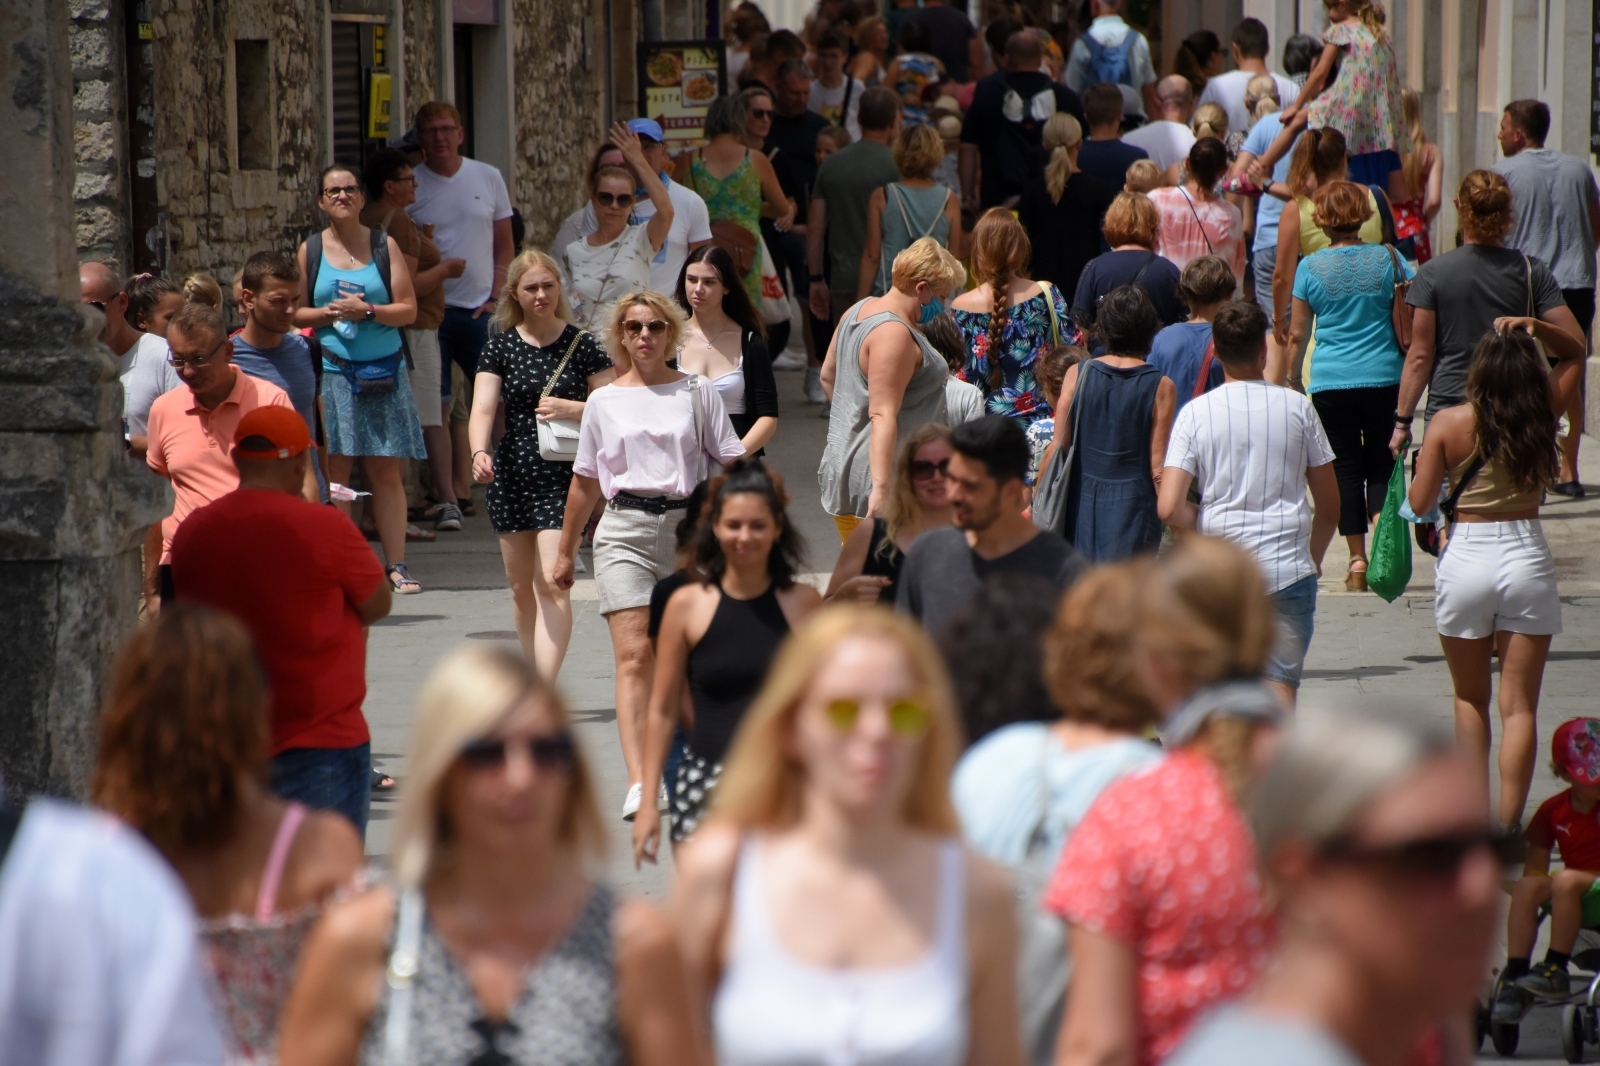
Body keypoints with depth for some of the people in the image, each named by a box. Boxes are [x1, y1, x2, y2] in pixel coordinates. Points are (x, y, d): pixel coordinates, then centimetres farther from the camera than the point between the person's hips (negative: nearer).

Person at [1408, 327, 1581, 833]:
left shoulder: (1449, 424, -9)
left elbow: (1419, 502, -4)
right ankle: (1507, 826, 1)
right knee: (1519, 706, 4)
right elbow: (1574, 353, 15)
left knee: (1470, 698, 18)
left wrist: (1426, 460, 13)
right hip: (1527, 558, 0)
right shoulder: (1543, 412, -4)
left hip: (1466, 559, 0)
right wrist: (1533, 328, 0)